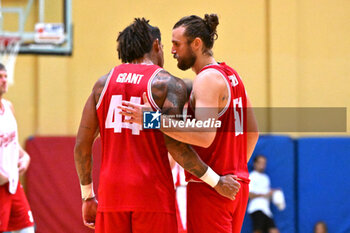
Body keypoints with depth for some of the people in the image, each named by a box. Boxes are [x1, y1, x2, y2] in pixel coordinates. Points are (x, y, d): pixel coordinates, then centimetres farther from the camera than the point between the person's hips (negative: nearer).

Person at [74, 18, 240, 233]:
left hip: (111, 191, 4)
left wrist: (88, 195, 19)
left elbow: (82, 144, 10)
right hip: (153, 194, -4)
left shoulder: (104, 83, 12)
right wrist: (216, 182, -2)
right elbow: (175, 144, -11)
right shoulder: (168, 84, -2)